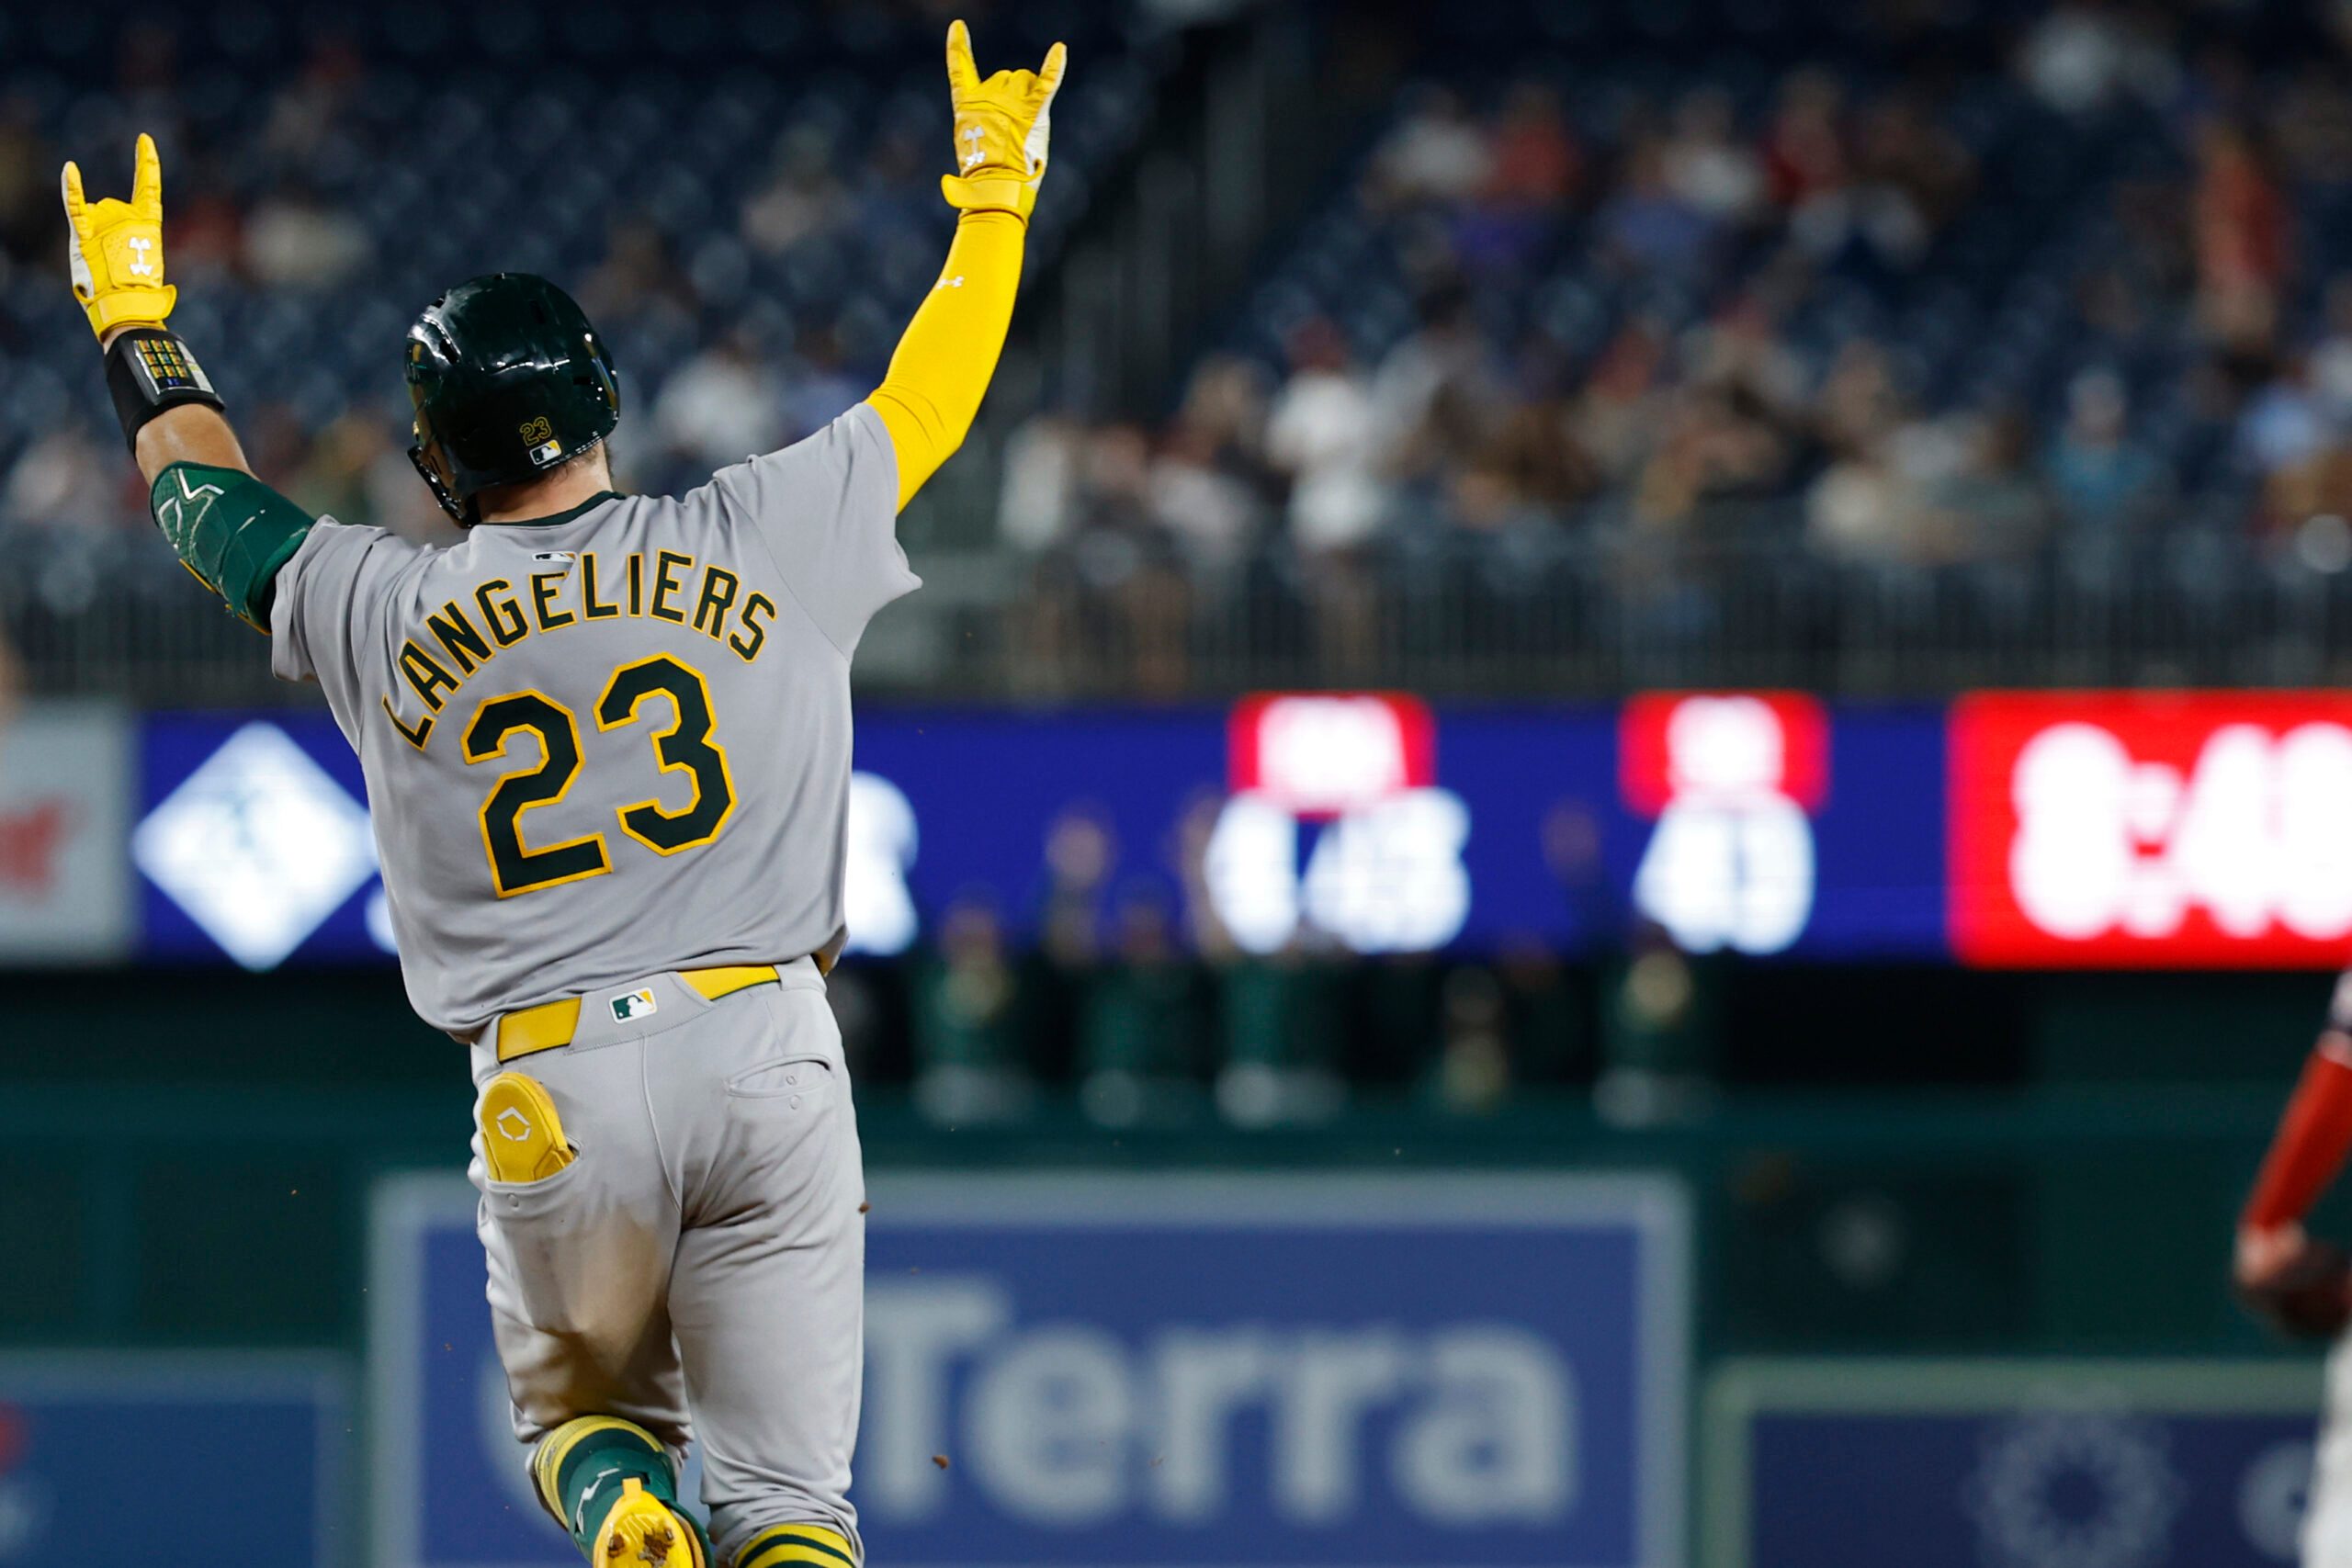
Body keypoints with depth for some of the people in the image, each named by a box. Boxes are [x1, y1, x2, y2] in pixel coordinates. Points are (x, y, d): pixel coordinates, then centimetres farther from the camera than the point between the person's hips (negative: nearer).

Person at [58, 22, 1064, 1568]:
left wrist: (133, 311, 39)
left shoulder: (383, 611, 4)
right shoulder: (764, 538, 2)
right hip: (767, 1052, 0)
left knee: (583, 1421, 24)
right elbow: (932, 395, 17)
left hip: (552, 1090, 0)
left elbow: (203, 493, 22)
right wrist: (995, 188, 31)